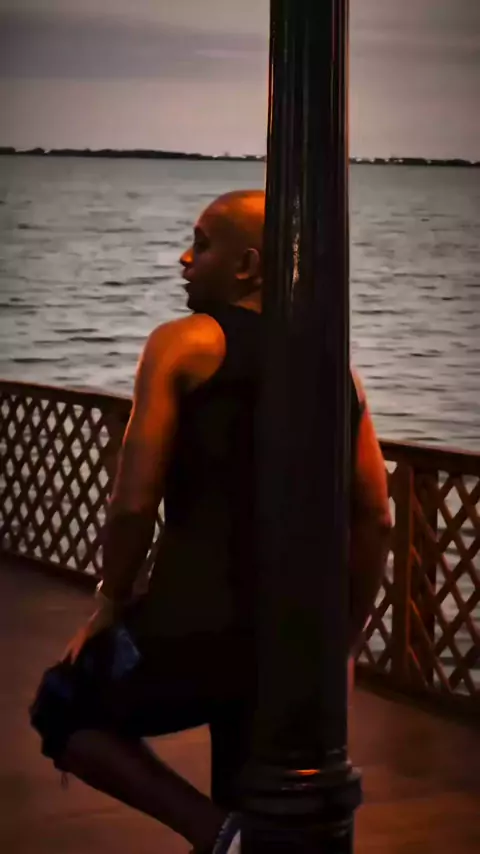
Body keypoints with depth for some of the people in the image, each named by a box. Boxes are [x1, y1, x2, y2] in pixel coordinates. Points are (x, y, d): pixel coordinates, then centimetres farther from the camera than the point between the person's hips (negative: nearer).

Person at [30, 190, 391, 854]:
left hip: (196, 627, -5)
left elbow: (134, 504, -12)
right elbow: (375, 521, 10)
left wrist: (111, 604, 4)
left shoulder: (184, 345, -6)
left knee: (64, 712, 19)